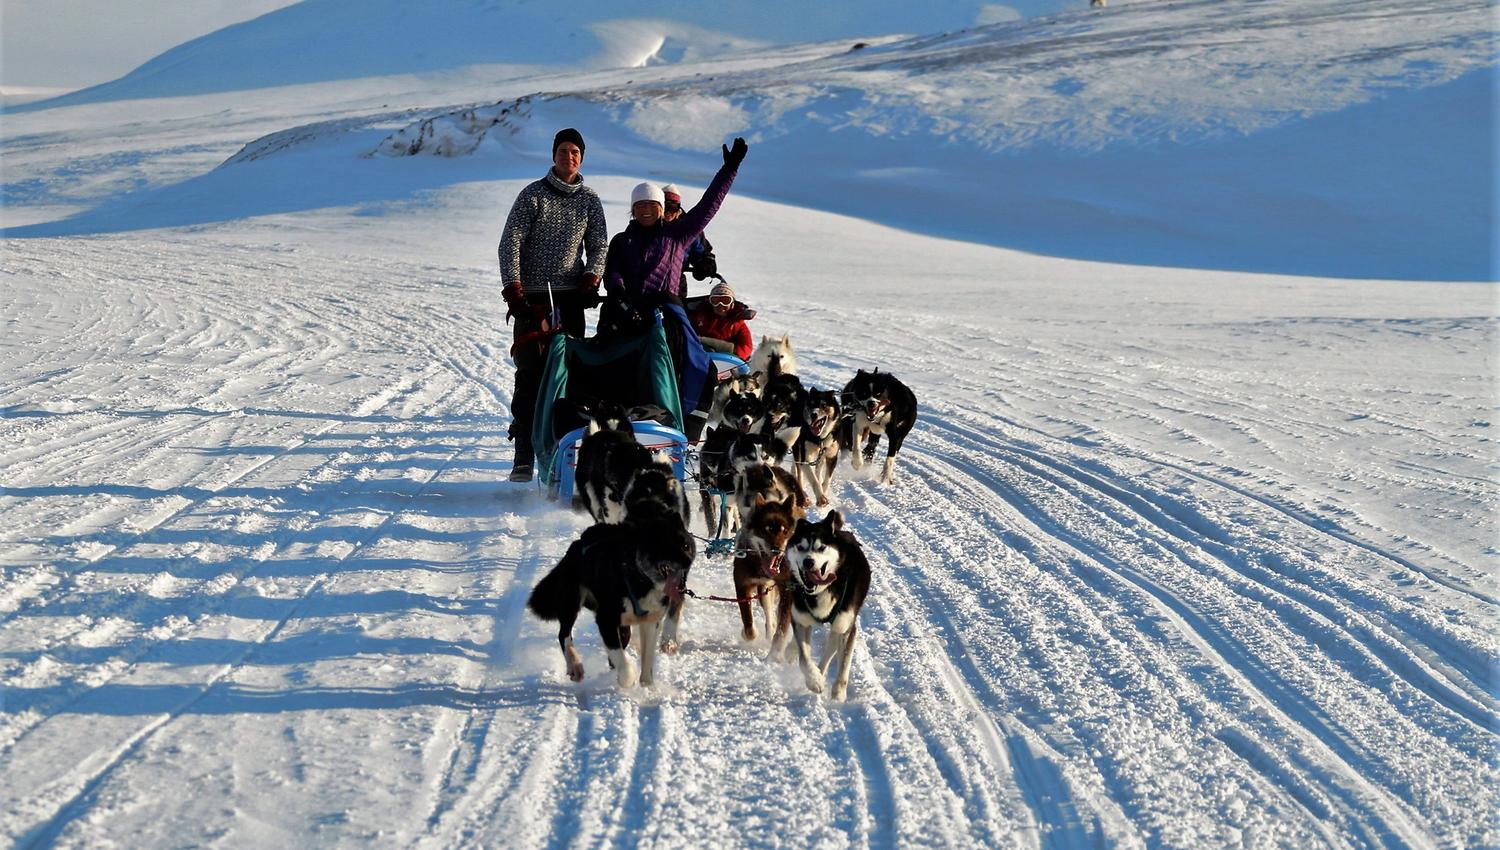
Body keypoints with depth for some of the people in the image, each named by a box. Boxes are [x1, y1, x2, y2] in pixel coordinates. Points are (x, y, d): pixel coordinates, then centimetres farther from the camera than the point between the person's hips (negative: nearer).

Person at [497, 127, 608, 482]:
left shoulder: (590, 200, 12)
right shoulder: (534, 194, 2)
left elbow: (599, 245, 12)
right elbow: (510, 242, -2)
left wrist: (590, 280, -6)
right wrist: (513, 289, -12)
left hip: (571, 297, 2)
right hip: (532, 297, -2)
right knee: (530, 376, -9)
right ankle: (524, 456, -10)